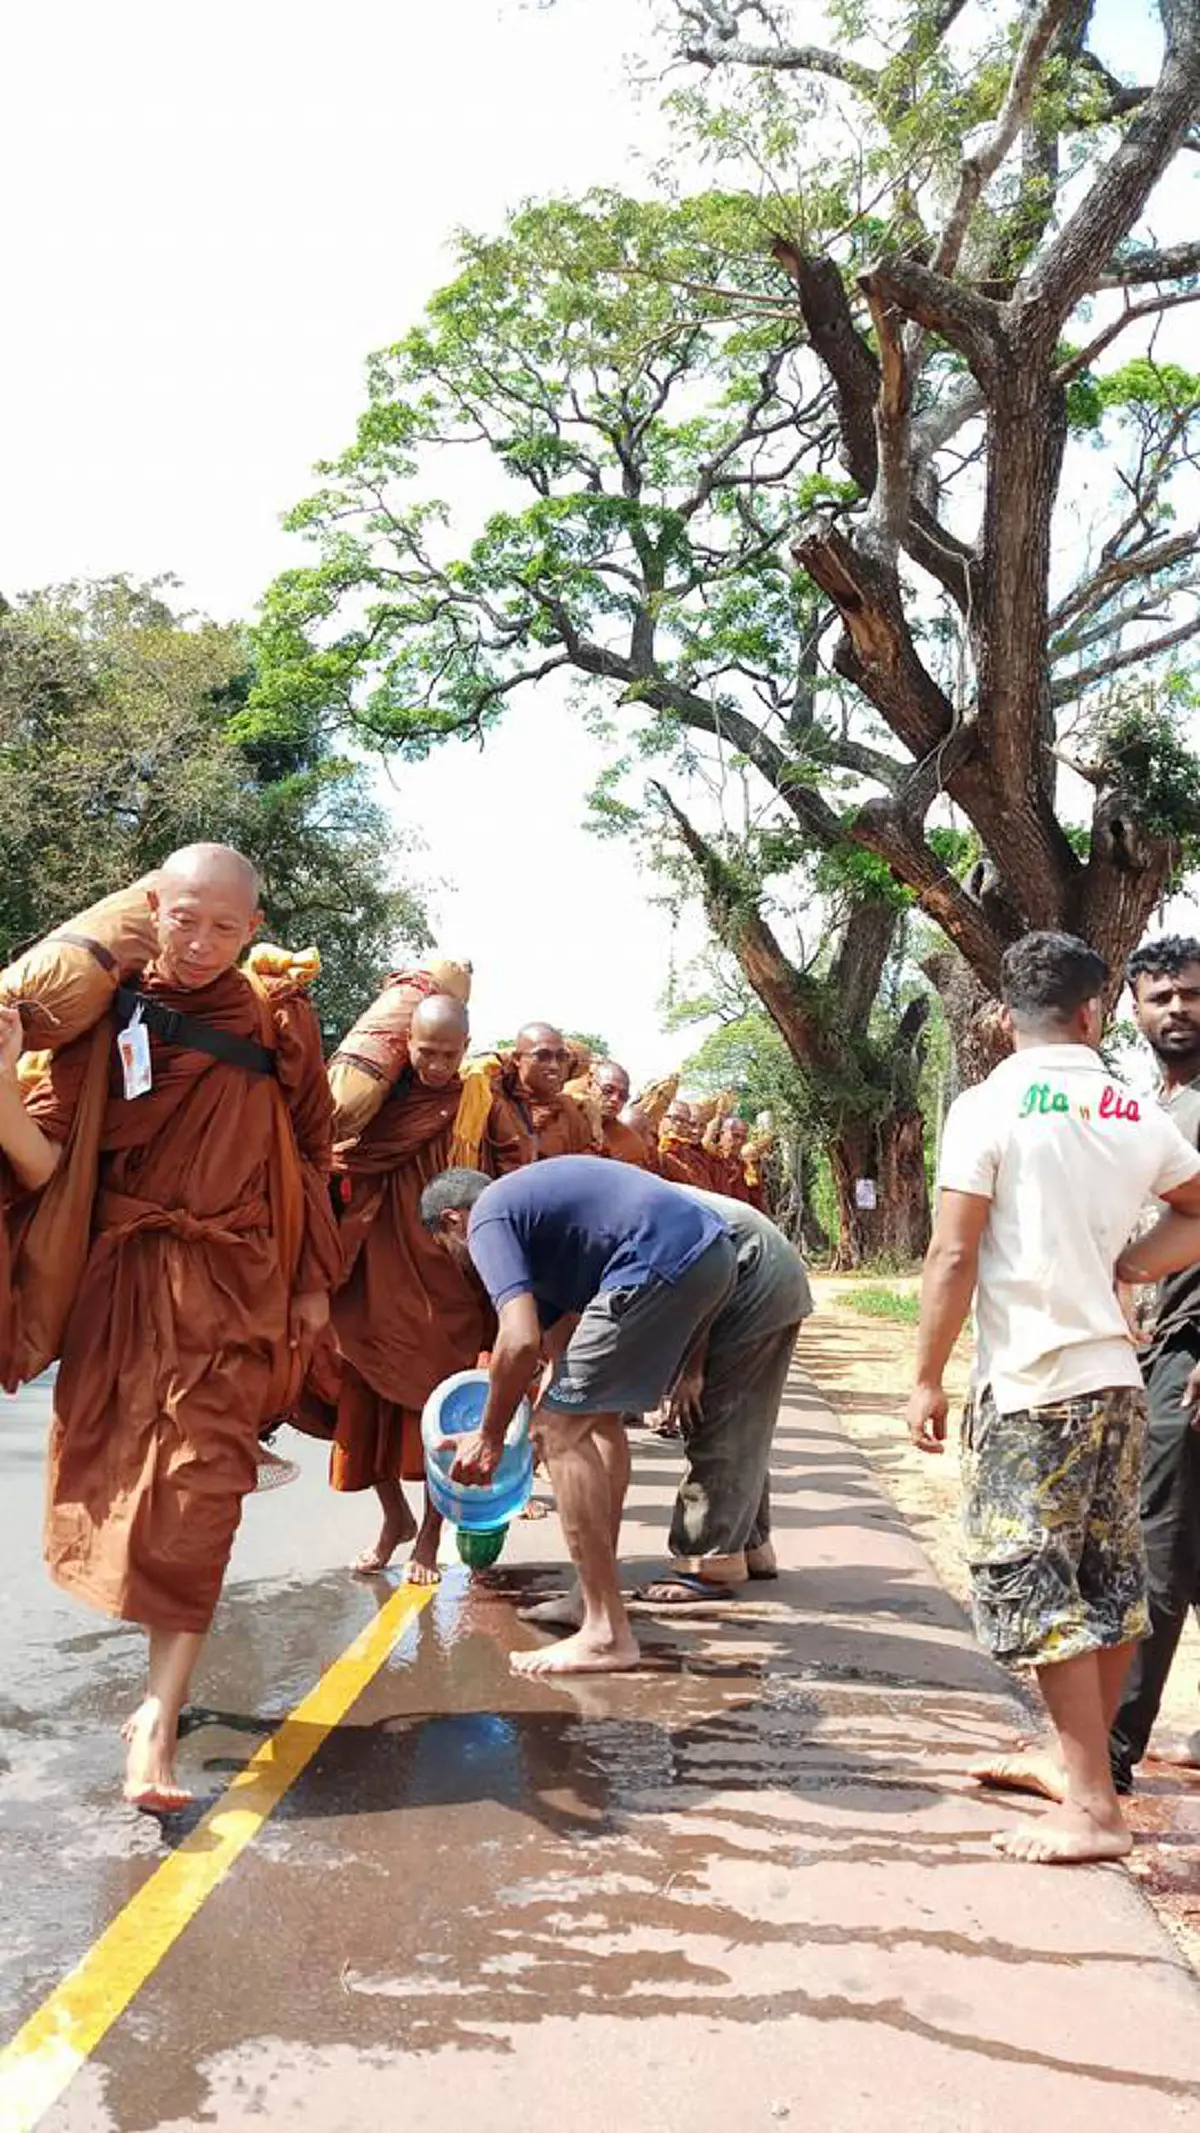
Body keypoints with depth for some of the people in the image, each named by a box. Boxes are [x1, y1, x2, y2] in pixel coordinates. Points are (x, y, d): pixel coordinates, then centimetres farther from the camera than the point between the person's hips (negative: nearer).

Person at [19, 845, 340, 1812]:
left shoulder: (279, 1024, 2)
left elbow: (311, 1155, 7)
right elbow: (49, 1139, -1)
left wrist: (314, 1283, 6)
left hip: (232, 1286, -2)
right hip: (120, 1278, 2)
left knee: (195, 1497, -8)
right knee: (115, 1477, 8)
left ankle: (157, 1724, -8)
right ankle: (166, 1689, 26)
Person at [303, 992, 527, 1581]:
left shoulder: (484, 1109, -3)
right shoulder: (379, 1100, 3)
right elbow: (336, 1152, 8)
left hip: (450, 1289, -2)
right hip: (379, 1283, 2)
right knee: (369, 1403, 8)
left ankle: (429, 1537, 20)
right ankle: (394, 1517, 30)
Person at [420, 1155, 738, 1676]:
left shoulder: (488, 1220, 1)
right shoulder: (528, 1196, 29)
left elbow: (521, 1341, -11)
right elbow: (568, 1320, 33)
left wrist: (489, 1436, 2)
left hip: (663, 1267, -10)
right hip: (713, 1251, 10)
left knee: (563, 1429, -3)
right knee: (599, 1414, 23)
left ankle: (606, 1633, -3)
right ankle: (599, 1589, 32)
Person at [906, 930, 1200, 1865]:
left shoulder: (988, 1106, -8)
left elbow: (954, 1256, -12)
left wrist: (926, 1378, -4)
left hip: (1031, 1383, -6)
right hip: (1117, 1376, 6)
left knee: (1030, 1585, 1)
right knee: (1109, 1581, 15)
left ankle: (1093, 1807, 3)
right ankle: (1075, 1758, 31)